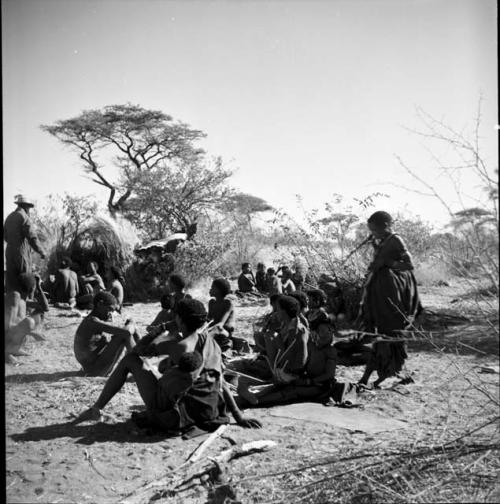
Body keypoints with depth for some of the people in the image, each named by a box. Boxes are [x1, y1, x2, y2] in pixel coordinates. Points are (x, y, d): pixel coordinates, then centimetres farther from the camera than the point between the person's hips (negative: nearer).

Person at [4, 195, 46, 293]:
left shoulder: (9, 217, 14)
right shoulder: (24, 217, -11)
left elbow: (5, 235, 25)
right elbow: (32, 237, -16)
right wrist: (41, 252, -8)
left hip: (9, 252, 7)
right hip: (22, 253, -7)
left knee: (11, 282, 6)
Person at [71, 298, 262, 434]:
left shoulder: (179, 346, -16)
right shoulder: (212, 345, 2)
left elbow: (139, 350, -5)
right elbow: (222, 384, 2)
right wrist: (239, 418, 6)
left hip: (167, 409, -6)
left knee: (130, 360, 6)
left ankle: (96, 409, 13)